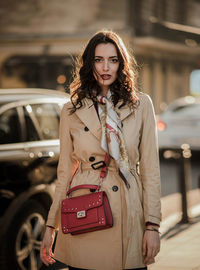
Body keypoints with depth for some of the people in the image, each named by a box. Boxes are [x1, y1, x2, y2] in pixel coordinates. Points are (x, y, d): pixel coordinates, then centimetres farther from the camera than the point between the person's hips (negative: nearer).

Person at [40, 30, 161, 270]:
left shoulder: (141, 105, 4)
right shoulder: (71, 111, 6)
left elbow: (150, 169, 3)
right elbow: (65, 172, 8)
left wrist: (152, 225, -3)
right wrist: (50, 227, 6)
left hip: (128, 217, 0)